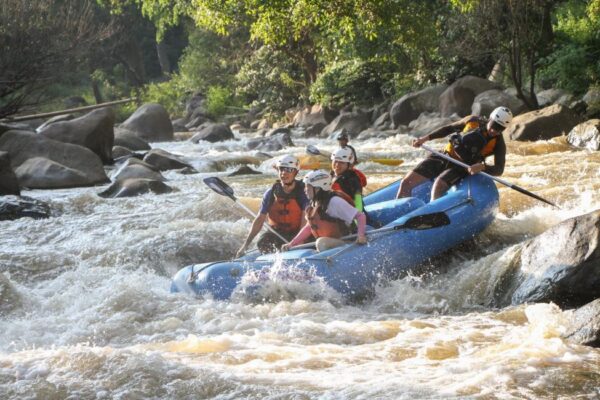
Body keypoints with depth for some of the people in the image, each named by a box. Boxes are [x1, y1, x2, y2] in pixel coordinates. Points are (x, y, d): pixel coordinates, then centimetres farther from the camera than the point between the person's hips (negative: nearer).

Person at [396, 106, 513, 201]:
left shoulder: (498, 144, -10)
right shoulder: (474, 121, -1)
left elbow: (499, 170, -17)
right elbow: (449, 129, 11)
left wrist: (482, 166, -37)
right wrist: (426, 138, 3)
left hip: (462, 167, -4)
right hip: (445, 157, 4)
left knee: (438, 186, -35)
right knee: (406, 183, -5)